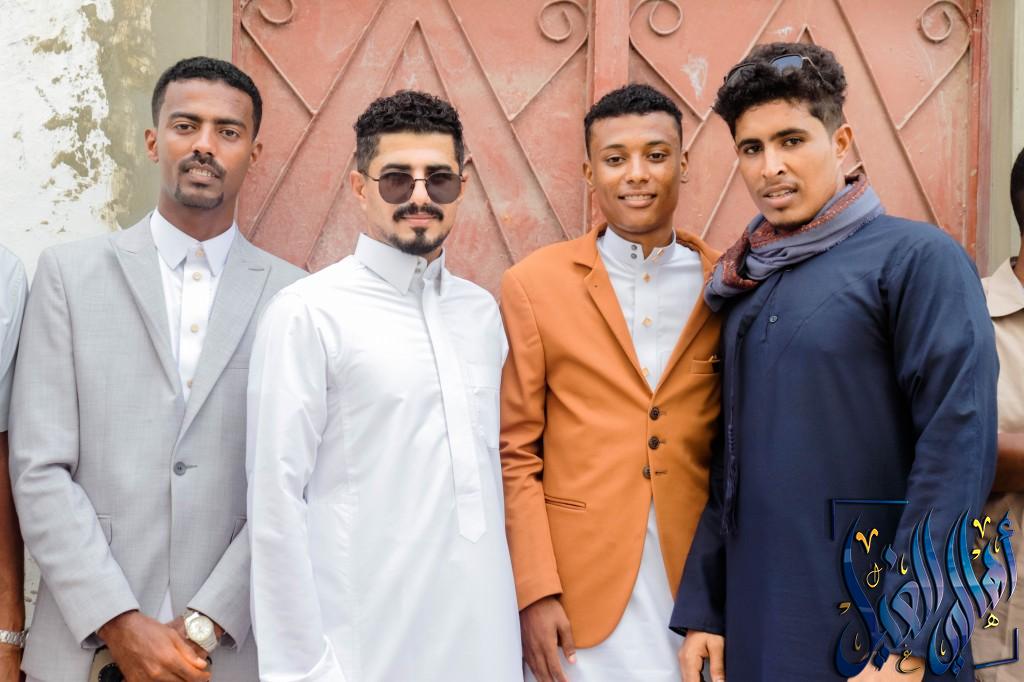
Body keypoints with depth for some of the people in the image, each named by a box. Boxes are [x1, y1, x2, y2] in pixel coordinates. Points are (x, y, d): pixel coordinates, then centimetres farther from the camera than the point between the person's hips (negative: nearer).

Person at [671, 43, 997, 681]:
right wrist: (701, 609, 8)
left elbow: (958, 446, -17)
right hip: (754, 627, 6)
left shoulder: (918, 257, -9)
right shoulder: (747, 284, 9)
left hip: (873, 630, -6)